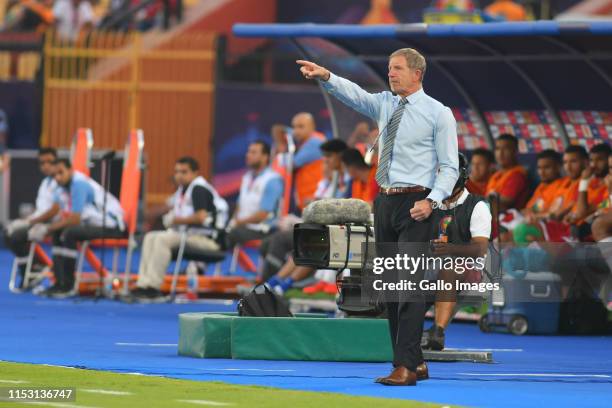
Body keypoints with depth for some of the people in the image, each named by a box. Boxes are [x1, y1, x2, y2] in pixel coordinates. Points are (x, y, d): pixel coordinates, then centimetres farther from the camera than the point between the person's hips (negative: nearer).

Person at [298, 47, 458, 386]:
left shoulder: (438, 114, -4)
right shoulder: (385, 104, 12)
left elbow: (449, 167, -5)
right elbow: (354, 94, -5)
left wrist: (432, 200, -19)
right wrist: (326, 77, -22)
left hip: (415, 205, -7)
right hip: (385, 202, 7)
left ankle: (405, 367, -15)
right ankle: (415, 362, 15)